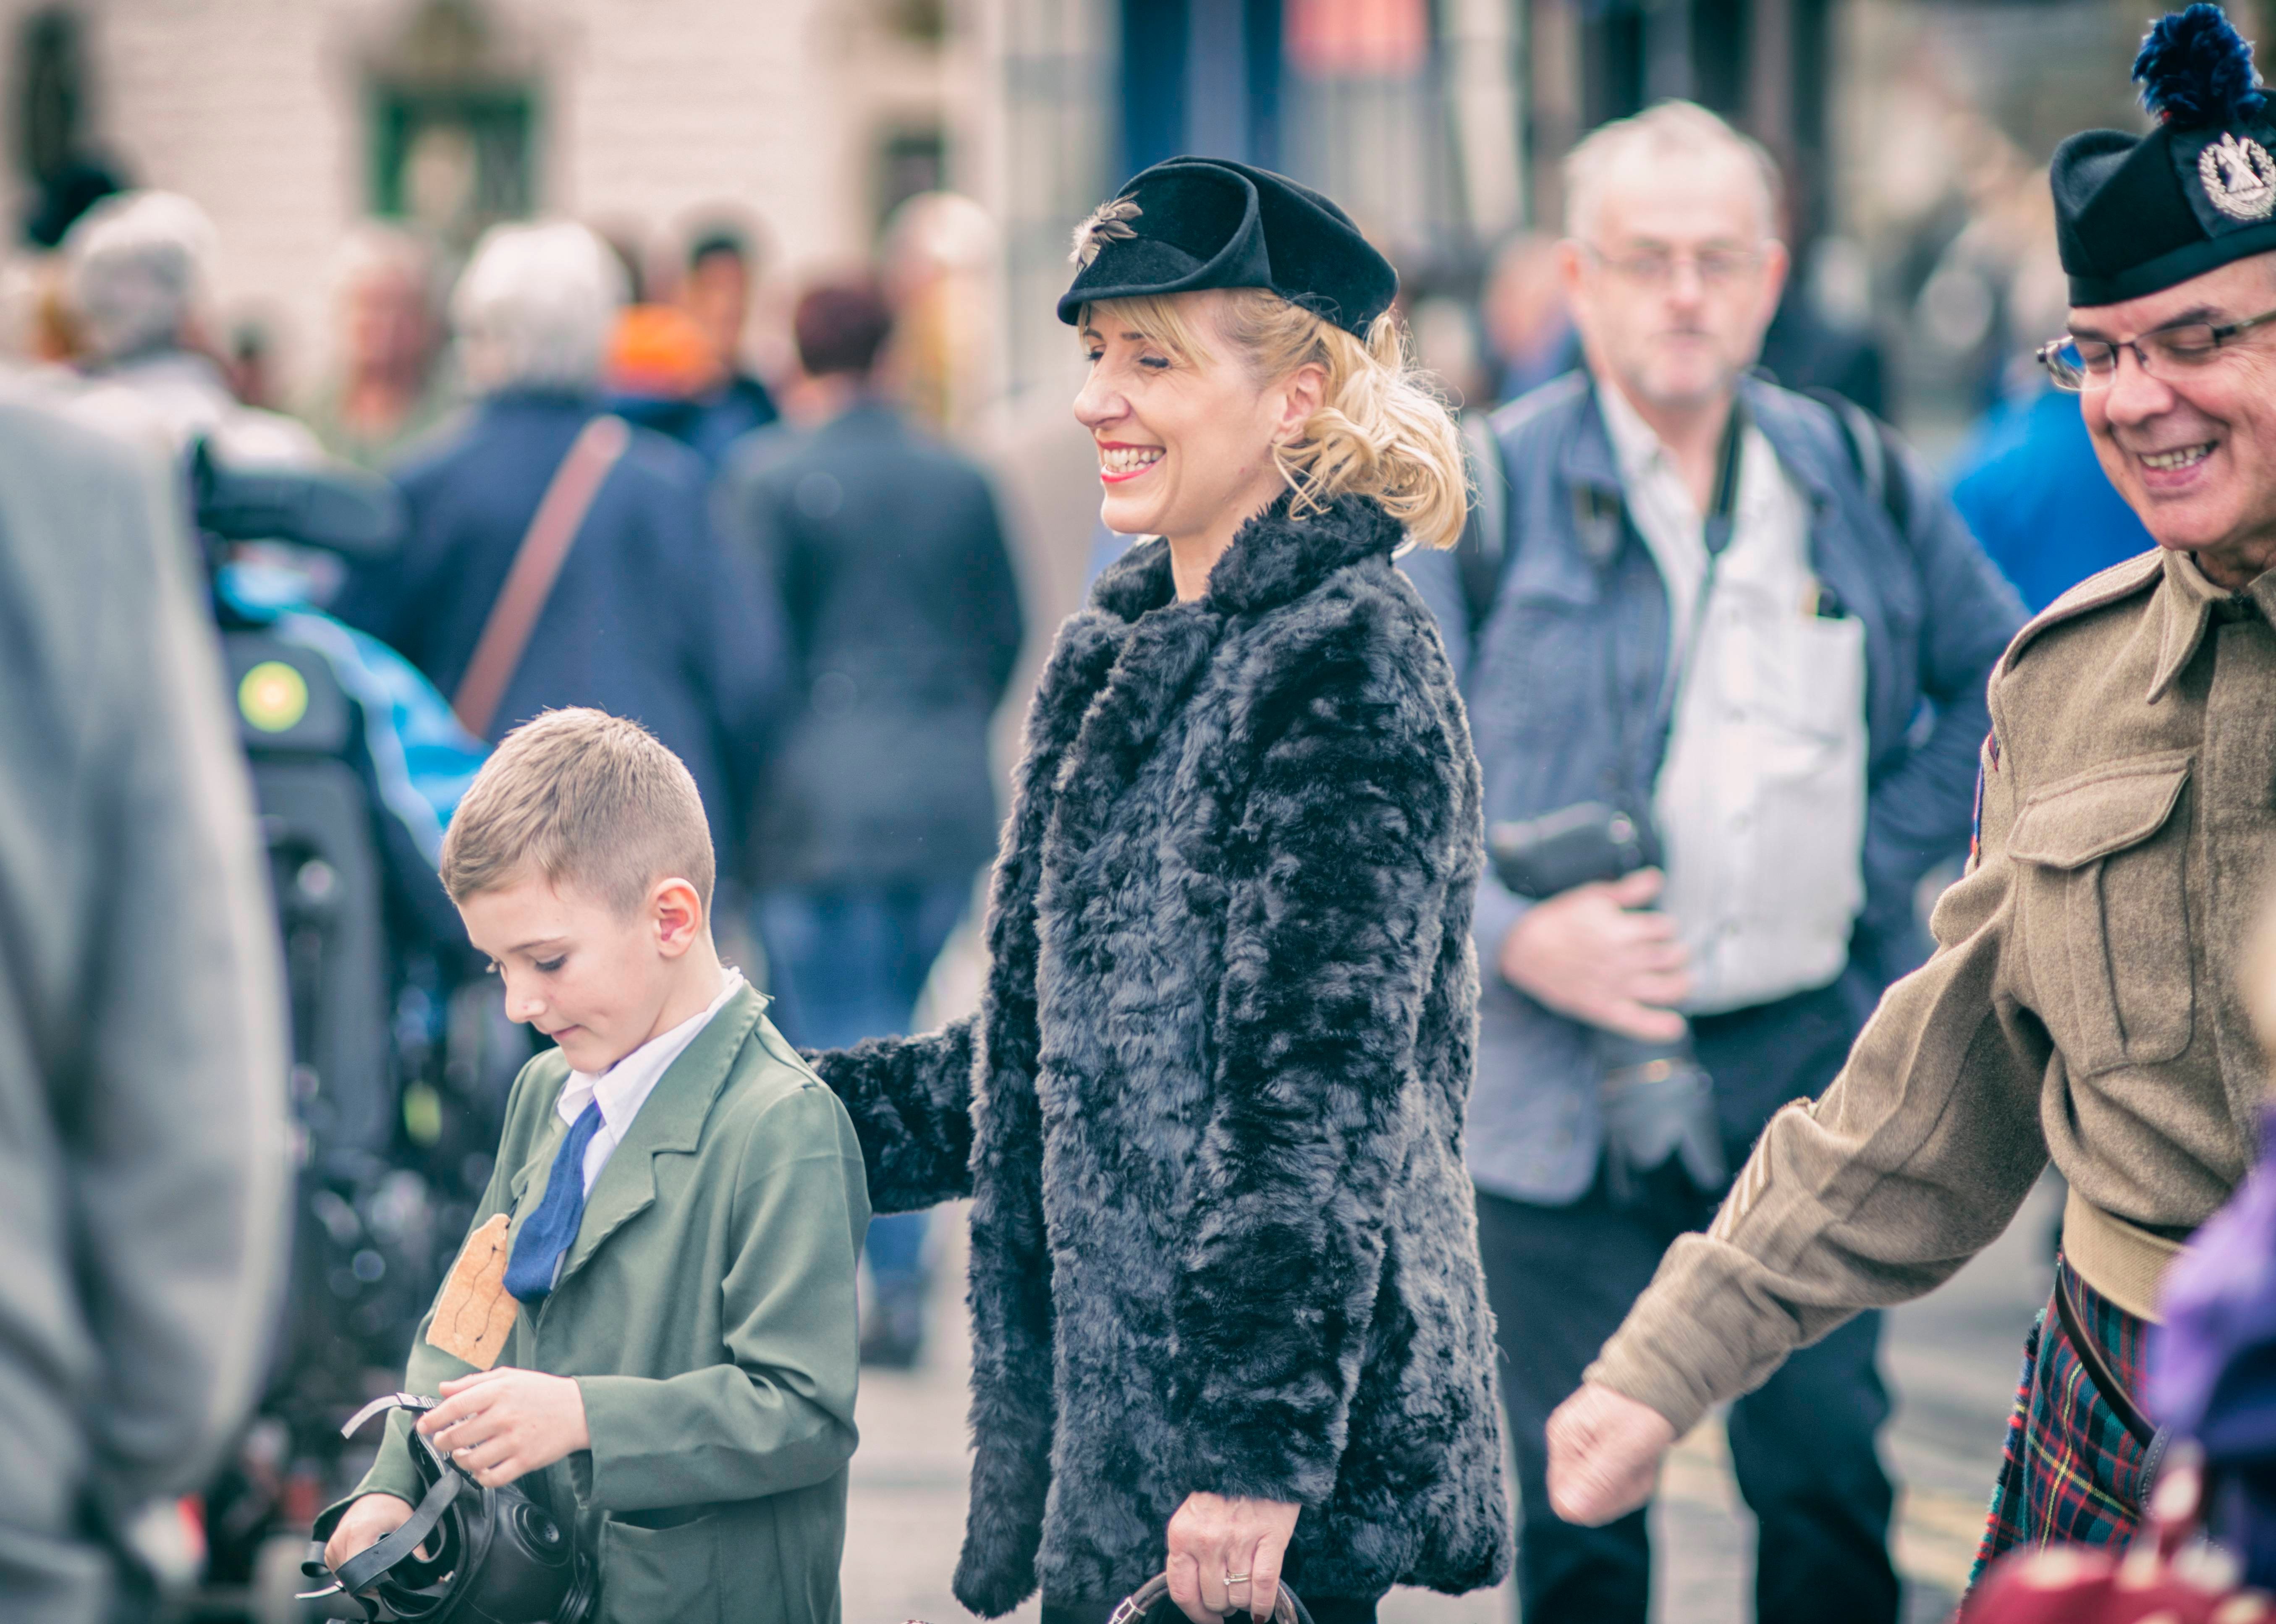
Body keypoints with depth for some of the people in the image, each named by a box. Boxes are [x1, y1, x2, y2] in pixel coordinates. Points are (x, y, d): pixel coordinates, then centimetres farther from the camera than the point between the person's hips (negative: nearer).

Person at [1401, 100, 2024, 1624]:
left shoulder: (1862, 484, 6)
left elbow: (1997, 686, 19)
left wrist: (1882, 859, 5)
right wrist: (1514, 935, -17)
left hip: (1808, 1059, 2)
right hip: (1562, 1079, -2)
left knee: (1827, 1472, 2)